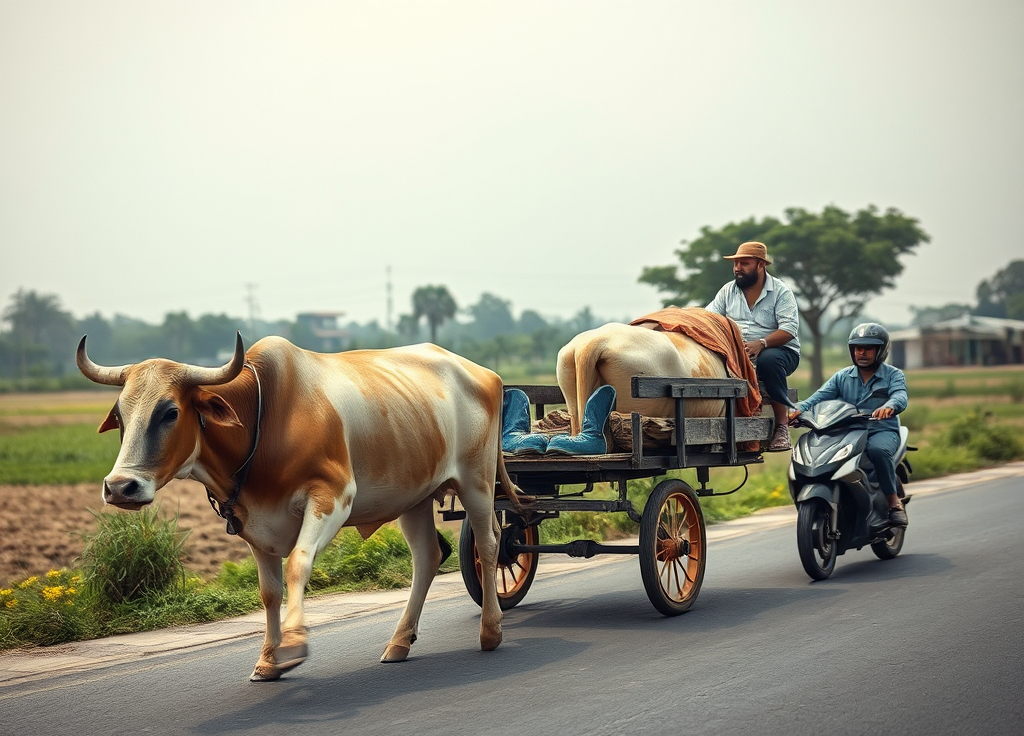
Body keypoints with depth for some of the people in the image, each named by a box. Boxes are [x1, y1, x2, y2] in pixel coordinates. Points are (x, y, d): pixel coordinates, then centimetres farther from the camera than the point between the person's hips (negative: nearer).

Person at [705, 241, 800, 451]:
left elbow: (789, 329, -14)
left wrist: (761, 344, -31)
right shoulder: (728, 291, 14)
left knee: (768, 360, -39)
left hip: (779, 349, -3)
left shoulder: (781, 292, -1)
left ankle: (782, 425, -28)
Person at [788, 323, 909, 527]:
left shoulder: (893, 375, 6)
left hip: (882, 431, -3)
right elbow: (819, 397, 0)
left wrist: (888, 407, -41)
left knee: (878, 450, -38)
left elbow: (900, 397, -15)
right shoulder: (842, 377, 16)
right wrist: (799, 409, -22)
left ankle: (894, 501, -25)